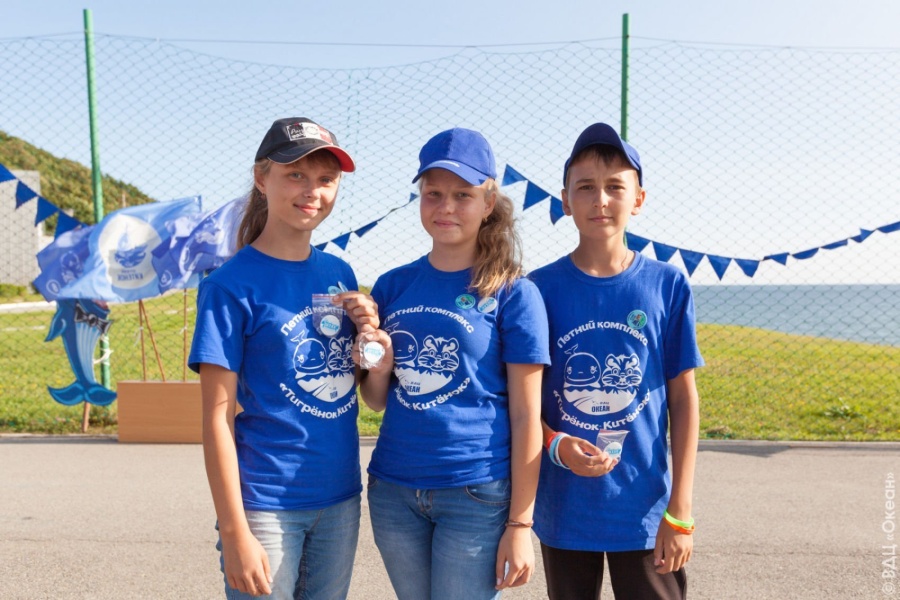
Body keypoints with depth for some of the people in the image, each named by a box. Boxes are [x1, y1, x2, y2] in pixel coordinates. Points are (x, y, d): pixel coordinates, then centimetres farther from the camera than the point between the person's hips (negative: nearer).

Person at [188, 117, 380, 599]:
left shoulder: (339, 273, 4)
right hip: (267, 503, -5)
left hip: (340, 497, 6)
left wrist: (370, 332, -7)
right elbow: (217, 416, -12)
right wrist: (234, 531, -14)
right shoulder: (231, 286, -12)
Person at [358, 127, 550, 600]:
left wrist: (519, 523, -7)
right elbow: (376, 399, 10)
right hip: (393, 491, 4)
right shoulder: (391, 286, 4)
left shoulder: (514, 294, -7)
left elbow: (526, 417, -7)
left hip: (477, 494, -4)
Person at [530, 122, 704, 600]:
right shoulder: (541, 289, -5)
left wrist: (680, 511, -4)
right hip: (563, 511, 1)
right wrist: (556, 445, -19)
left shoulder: (668, 286, -5)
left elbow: (683, 397, -1)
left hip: (644, 512, 0)